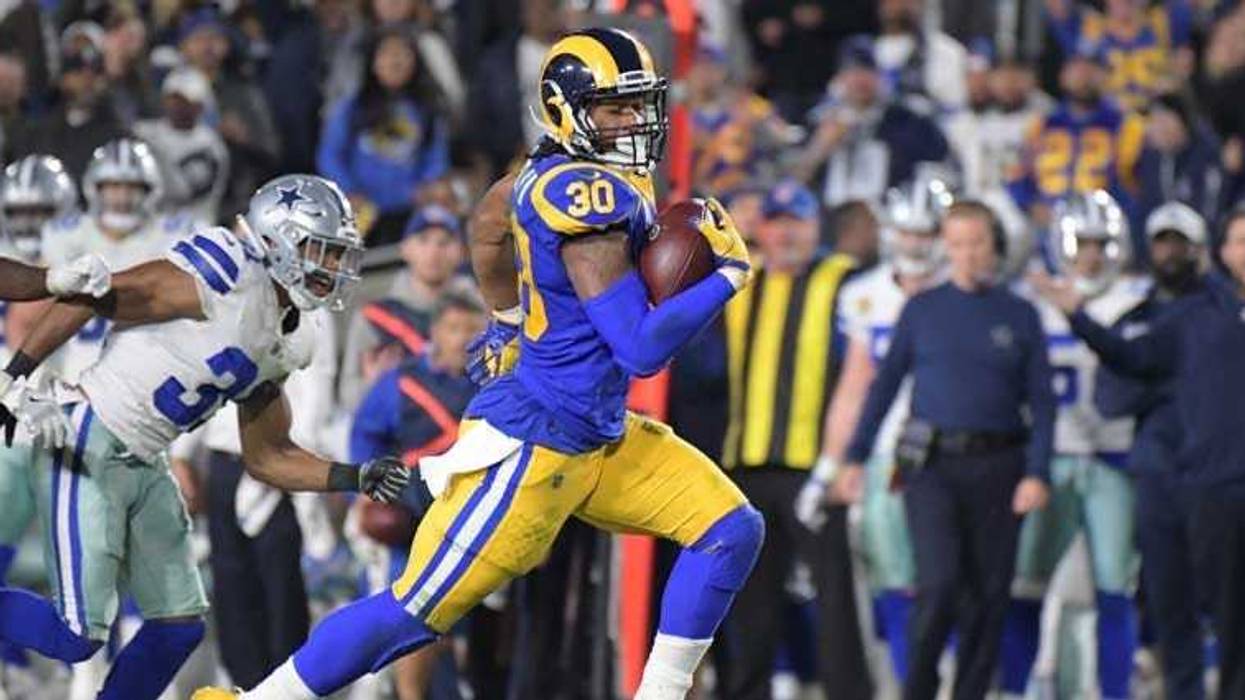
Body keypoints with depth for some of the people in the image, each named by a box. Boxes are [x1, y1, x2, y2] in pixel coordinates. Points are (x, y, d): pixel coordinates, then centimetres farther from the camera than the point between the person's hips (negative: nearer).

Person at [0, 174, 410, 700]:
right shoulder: (228, 281, -17)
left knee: (179, 627, 7)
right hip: (87, 450, -9)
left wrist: (357, 479, 8)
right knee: (77, 637, -13)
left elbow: (266, 458, 20)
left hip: (144, 467, 9)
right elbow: (94, 298, -18)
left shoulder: (280, 346, 11)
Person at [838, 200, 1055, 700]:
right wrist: (856, 457, 6)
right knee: (940, 580, -14)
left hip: (996, 469, 1)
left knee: (988, 592, 2)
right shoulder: (922, 311, 7)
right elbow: (885, 384, 11)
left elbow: (1041, 401, 6)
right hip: (932, 465, -1)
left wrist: (1036, 473, -6)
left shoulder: (1020, 316, 7)